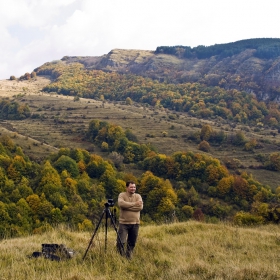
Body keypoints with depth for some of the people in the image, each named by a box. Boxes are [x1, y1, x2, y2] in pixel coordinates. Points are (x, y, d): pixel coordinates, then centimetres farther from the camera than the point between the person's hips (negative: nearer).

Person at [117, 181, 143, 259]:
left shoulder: (138, 196, 6)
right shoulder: (122, 195, -1)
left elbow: (140, 207, -11)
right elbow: (121, 204, -22)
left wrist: (127, 206, -16)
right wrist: (134, 204, -19)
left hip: (135, 223, 3)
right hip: (124, 223, -3)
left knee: (132, 243, 10)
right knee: (121, 242, -10)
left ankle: (129, 258, 24)